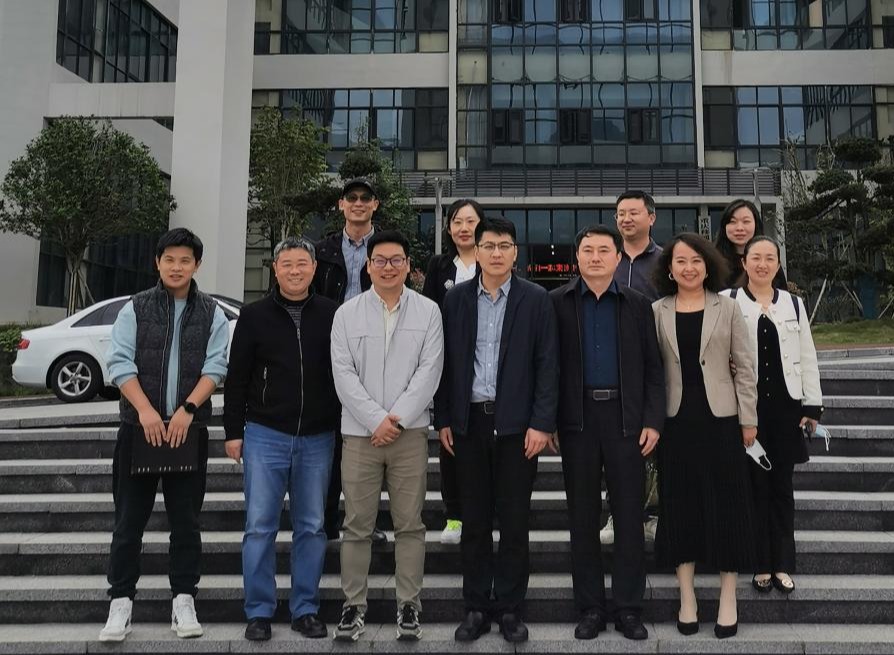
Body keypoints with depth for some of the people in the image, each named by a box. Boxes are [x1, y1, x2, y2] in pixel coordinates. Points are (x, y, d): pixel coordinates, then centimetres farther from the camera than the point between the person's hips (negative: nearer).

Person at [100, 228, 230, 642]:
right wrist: (145, 410, -16)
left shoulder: (212, 314, 6)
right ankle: (121, 602, 12)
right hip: (138, 426, 0)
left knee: (186, 519, 6)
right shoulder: (135, 308, 5)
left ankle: (184, 601, 14)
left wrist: (187, 409, -15)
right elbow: (121, 362, -3)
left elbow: (215, 367, -2)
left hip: (190, 429, 1)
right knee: (130, 518, 3)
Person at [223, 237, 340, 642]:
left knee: (311, 528, 8)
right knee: (260, 527, 2)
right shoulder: (254, 316, 3)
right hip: (265, 436, -1)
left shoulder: (332, 315, 3)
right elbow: (236, 378, 4)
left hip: (318, 438, 1)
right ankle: (259, 612, 14)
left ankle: (306, 610, 20)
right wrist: (233, 431, 1)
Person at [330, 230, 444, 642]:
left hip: (410, 433, 0)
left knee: (410, 524, 5)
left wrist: (397, 419, -12)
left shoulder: (428, 311, 4)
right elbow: (343, 373, -2)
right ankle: (353, 606, 15)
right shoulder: (347, 314, 5)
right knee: (357, 525, 5)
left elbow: (429, 370, -3)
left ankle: (408, 605, 16)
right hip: (359, 433, 1)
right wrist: (376, 419, -11)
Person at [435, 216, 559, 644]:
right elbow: (446, 362, 6)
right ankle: (476, 607, 20)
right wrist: (442, 419, 2)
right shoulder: (455, 298, 5)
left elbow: (547, 365, -3)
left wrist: (541, 423, -9)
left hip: (517, 423, -2)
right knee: (474, 520, 9)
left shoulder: (536, 299, 0)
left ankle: (510, 608, 18)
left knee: (514, 521, 5)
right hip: (469, 421, 2)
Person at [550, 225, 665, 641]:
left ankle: (629, 607, 16)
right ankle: (590, 607, 18)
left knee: (629, 516, 5)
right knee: (583, 516, 7)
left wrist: (653, 421, -3)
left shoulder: (638, 305, 7)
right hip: (577, 420, 0)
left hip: (626, 419, 1)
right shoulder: (556, 303, 3)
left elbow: (653, 368, 5)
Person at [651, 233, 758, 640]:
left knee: (725, 505, 4)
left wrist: (748, 419, -2)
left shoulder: (727, 308, 1)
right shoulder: (657, 312, 3)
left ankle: (728, 600, 16)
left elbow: (745, 367, 1)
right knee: (680, 505, 7)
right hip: (676, 421, 1)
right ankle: (687, 598, 18)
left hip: (720, 419, -1)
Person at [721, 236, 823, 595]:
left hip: (785, 405, 3)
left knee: (782, 487, 8)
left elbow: (807, 359, 9)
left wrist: (812, 406, 4)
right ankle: (761, 564, 15)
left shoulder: (794, 304, 10)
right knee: (755, 485, 4)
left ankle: (782, 565, 17)